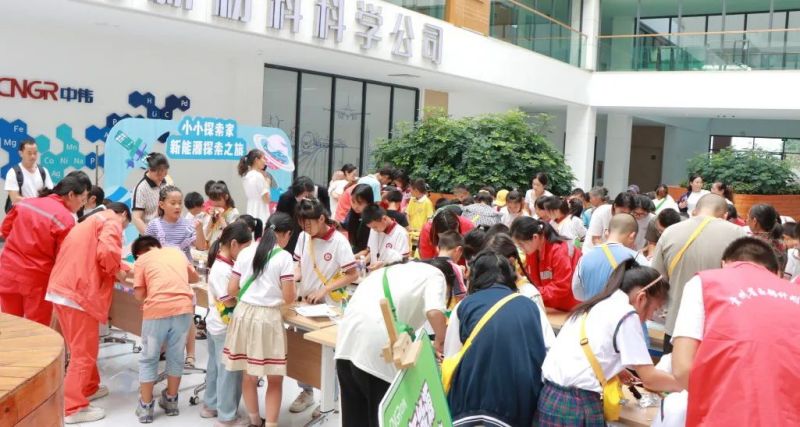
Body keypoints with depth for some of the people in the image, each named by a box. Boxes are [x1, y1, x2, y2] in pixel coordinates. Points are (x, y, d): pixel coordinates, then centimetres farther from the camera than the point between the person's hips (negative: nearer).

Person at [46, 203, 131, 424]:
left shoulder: (90, 221, 27)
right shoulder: (111, 222, -3)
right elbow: (106, 252, -21)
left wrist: (114, 268, 22)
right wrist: (117, 271, -4)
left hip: (61, 289, 9)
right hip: (78, 293, -9)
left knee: (81, 347, 23)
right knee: (84, 351, -1)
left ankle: (88, 388, 36)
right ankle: (74, 408, 4)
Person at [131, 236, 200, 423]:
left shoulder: (141, 260, 13)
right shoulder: (177, 252, 23)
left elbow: (139, 294, 6)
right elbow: (195, 278, 35)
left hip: (157, 310, -3)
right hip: (184, 307, 3)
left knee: (149, 358, 14)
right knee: (176, 356, 18)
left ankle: (146, 407, 20)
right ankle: (171, 401, 31)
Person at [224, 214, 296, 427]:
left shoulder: (245, 252, 5)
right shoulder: (284, 257, -8)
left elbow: (232, 290, 6)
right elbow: (288, 297, -10)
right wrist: (294, 285, 11)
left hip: (243, 313, 5)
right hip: (267, 317, -5)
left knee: (249, 374, 16)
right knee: (275, 378, 8)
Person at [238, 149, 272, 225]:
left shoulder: (246, 176, 11)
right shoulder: (258, 176, -14)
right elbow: (267, 199, -14)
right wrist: (267, 182, -1)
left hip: (251, 214, 9)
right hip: (260, 215, -9)